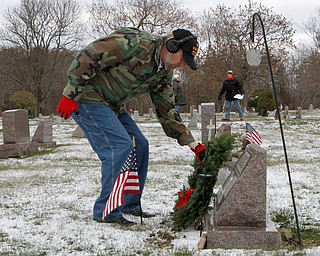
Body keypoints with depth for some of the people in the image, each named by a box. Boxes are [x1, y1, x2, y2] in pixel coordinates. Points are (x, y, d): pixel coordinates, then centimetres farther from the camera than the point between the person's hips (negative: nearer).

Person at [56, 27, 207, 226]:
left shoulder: (165, 73, 5)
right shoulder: (135, 43, -23)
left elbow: (167, 113, 9)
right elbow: (87, 57, -25)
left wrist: (194, 145, 3)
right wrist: (70, 94, -25)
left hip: (112, 105, 9)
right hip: (86, 97, -9)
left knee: (140, 145, 7)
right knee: (121, 146, -19)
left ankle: (130, 205, 17)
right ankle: (107, 212, -10)